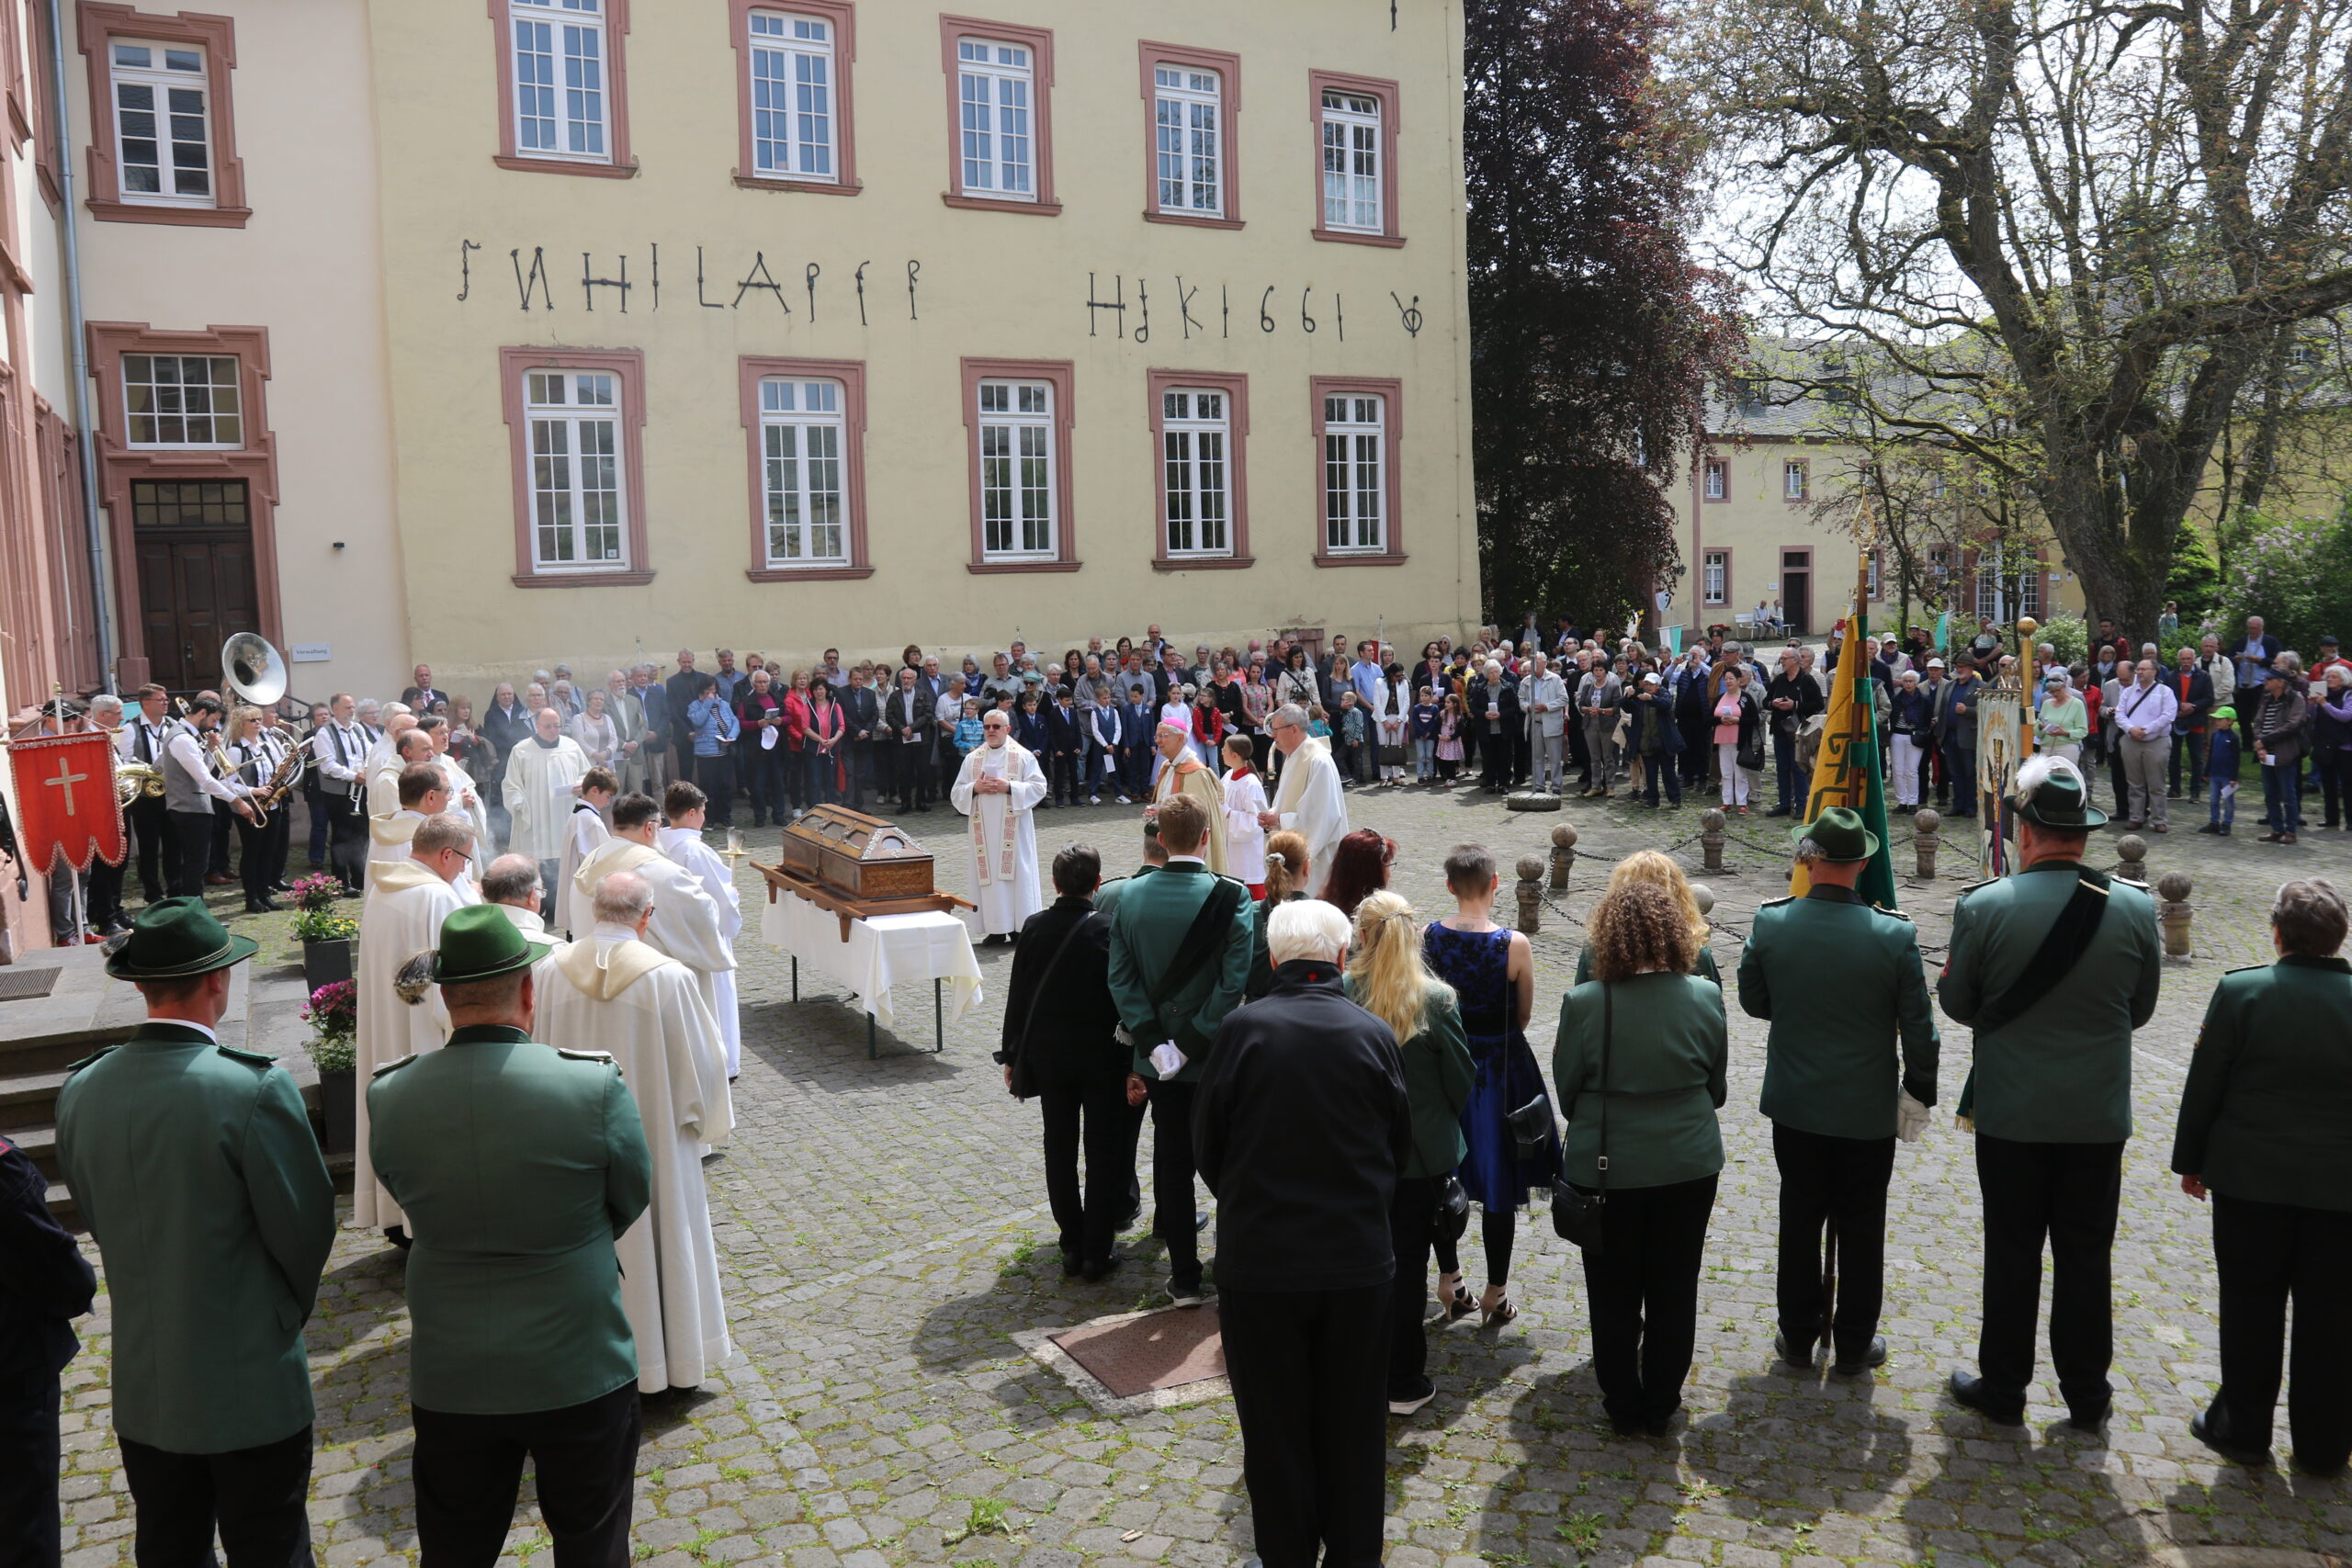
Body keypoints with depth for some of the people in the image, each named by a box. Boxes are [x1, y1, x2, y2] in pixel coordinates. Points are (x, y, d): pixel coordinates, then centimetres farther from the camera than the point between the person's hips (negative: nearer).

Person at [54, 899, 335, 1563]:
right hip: (251, 1385, -5)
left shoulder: (80, 1090, -7)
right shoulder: (256, 1088, -24)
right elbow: (305, 1230, -17)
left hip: (141, 1389, 5)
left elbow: (96, 1215, 6)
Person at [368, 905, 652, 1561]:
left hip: (449, 1379, 3)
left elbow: (413, 1204, 3)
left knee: (455, 1550, 22)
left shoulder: (387, 1096, -12)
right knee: (592, 1543, 19)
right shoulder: (595, 1086, -20)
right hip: (580, 1373, -2)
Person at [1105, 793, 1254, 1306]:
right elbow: (1235, 983, -19)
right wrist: (1192, 1043, -13)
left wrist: (1156, 1046, -6)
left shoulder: (1129, 898, -3)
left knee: (1171, 1162, 12)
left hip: (1158, 1058, 3)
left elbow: (1120, 981, -5)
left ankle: (1185, 1277, 19)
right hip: (1219, 1058, -2)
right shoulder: (1232, 898, -14)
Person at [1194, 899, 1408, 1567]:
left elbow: (1209, 1143, -4)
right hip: (1358, 1259, 2)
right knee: (1352, 1422, 17)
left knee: (1275, 1423, 14)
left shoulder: (1242, 1029, -13)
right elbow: (1400, 1147, 3)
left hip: (1259, 1257, -1)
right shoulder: (1374, 1034, -8)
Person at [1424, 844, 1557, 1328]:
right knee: (1500, 1182, 11)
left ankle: (1449, 1280, 31)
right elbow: (1523, 1015, -5)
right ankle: (1495, 1295, 22)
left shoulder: (1425, 938, -11)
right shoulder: (1514, 945, -18)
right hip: (1501, 1067, -2)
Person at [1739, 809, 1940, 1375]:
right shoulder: (1895, 935, -17)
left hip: (1794, 1104, 2)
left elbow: (1753, 1002, 1)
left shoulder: (1769, 924, -13)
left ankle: (1798, 1337, 28)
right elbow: (1917, 1027, -9)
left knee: (1799, 1221, 15)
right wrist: (1919, 1091, 6)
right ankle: (1853, 1345, 26)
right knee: (1861, 1228, 13)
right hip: (1868, 1110, -1)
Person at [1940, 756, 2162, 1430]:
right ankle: (2086, 1397, 27)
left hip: (2011, 1114, -2)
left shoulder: (1981, 908, -17)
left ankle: (2003, 1388, 24)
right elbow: (2140, 1009, 4)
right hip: (2100, 1115, 2)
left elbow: (1957, 1003, -4)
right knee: (2086, 1256, 15)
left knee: (2012, 1254, 11)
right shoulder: (2136, 908, -9)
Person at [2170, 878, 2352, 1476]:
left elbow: (2204, 1086, -7)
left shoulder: (2240, 991, -12)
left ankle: (2243, 1428, 21)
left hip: (2251, 1180, -1)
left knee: (2251, 1310, 11)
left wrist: (2191, 1160, 5)